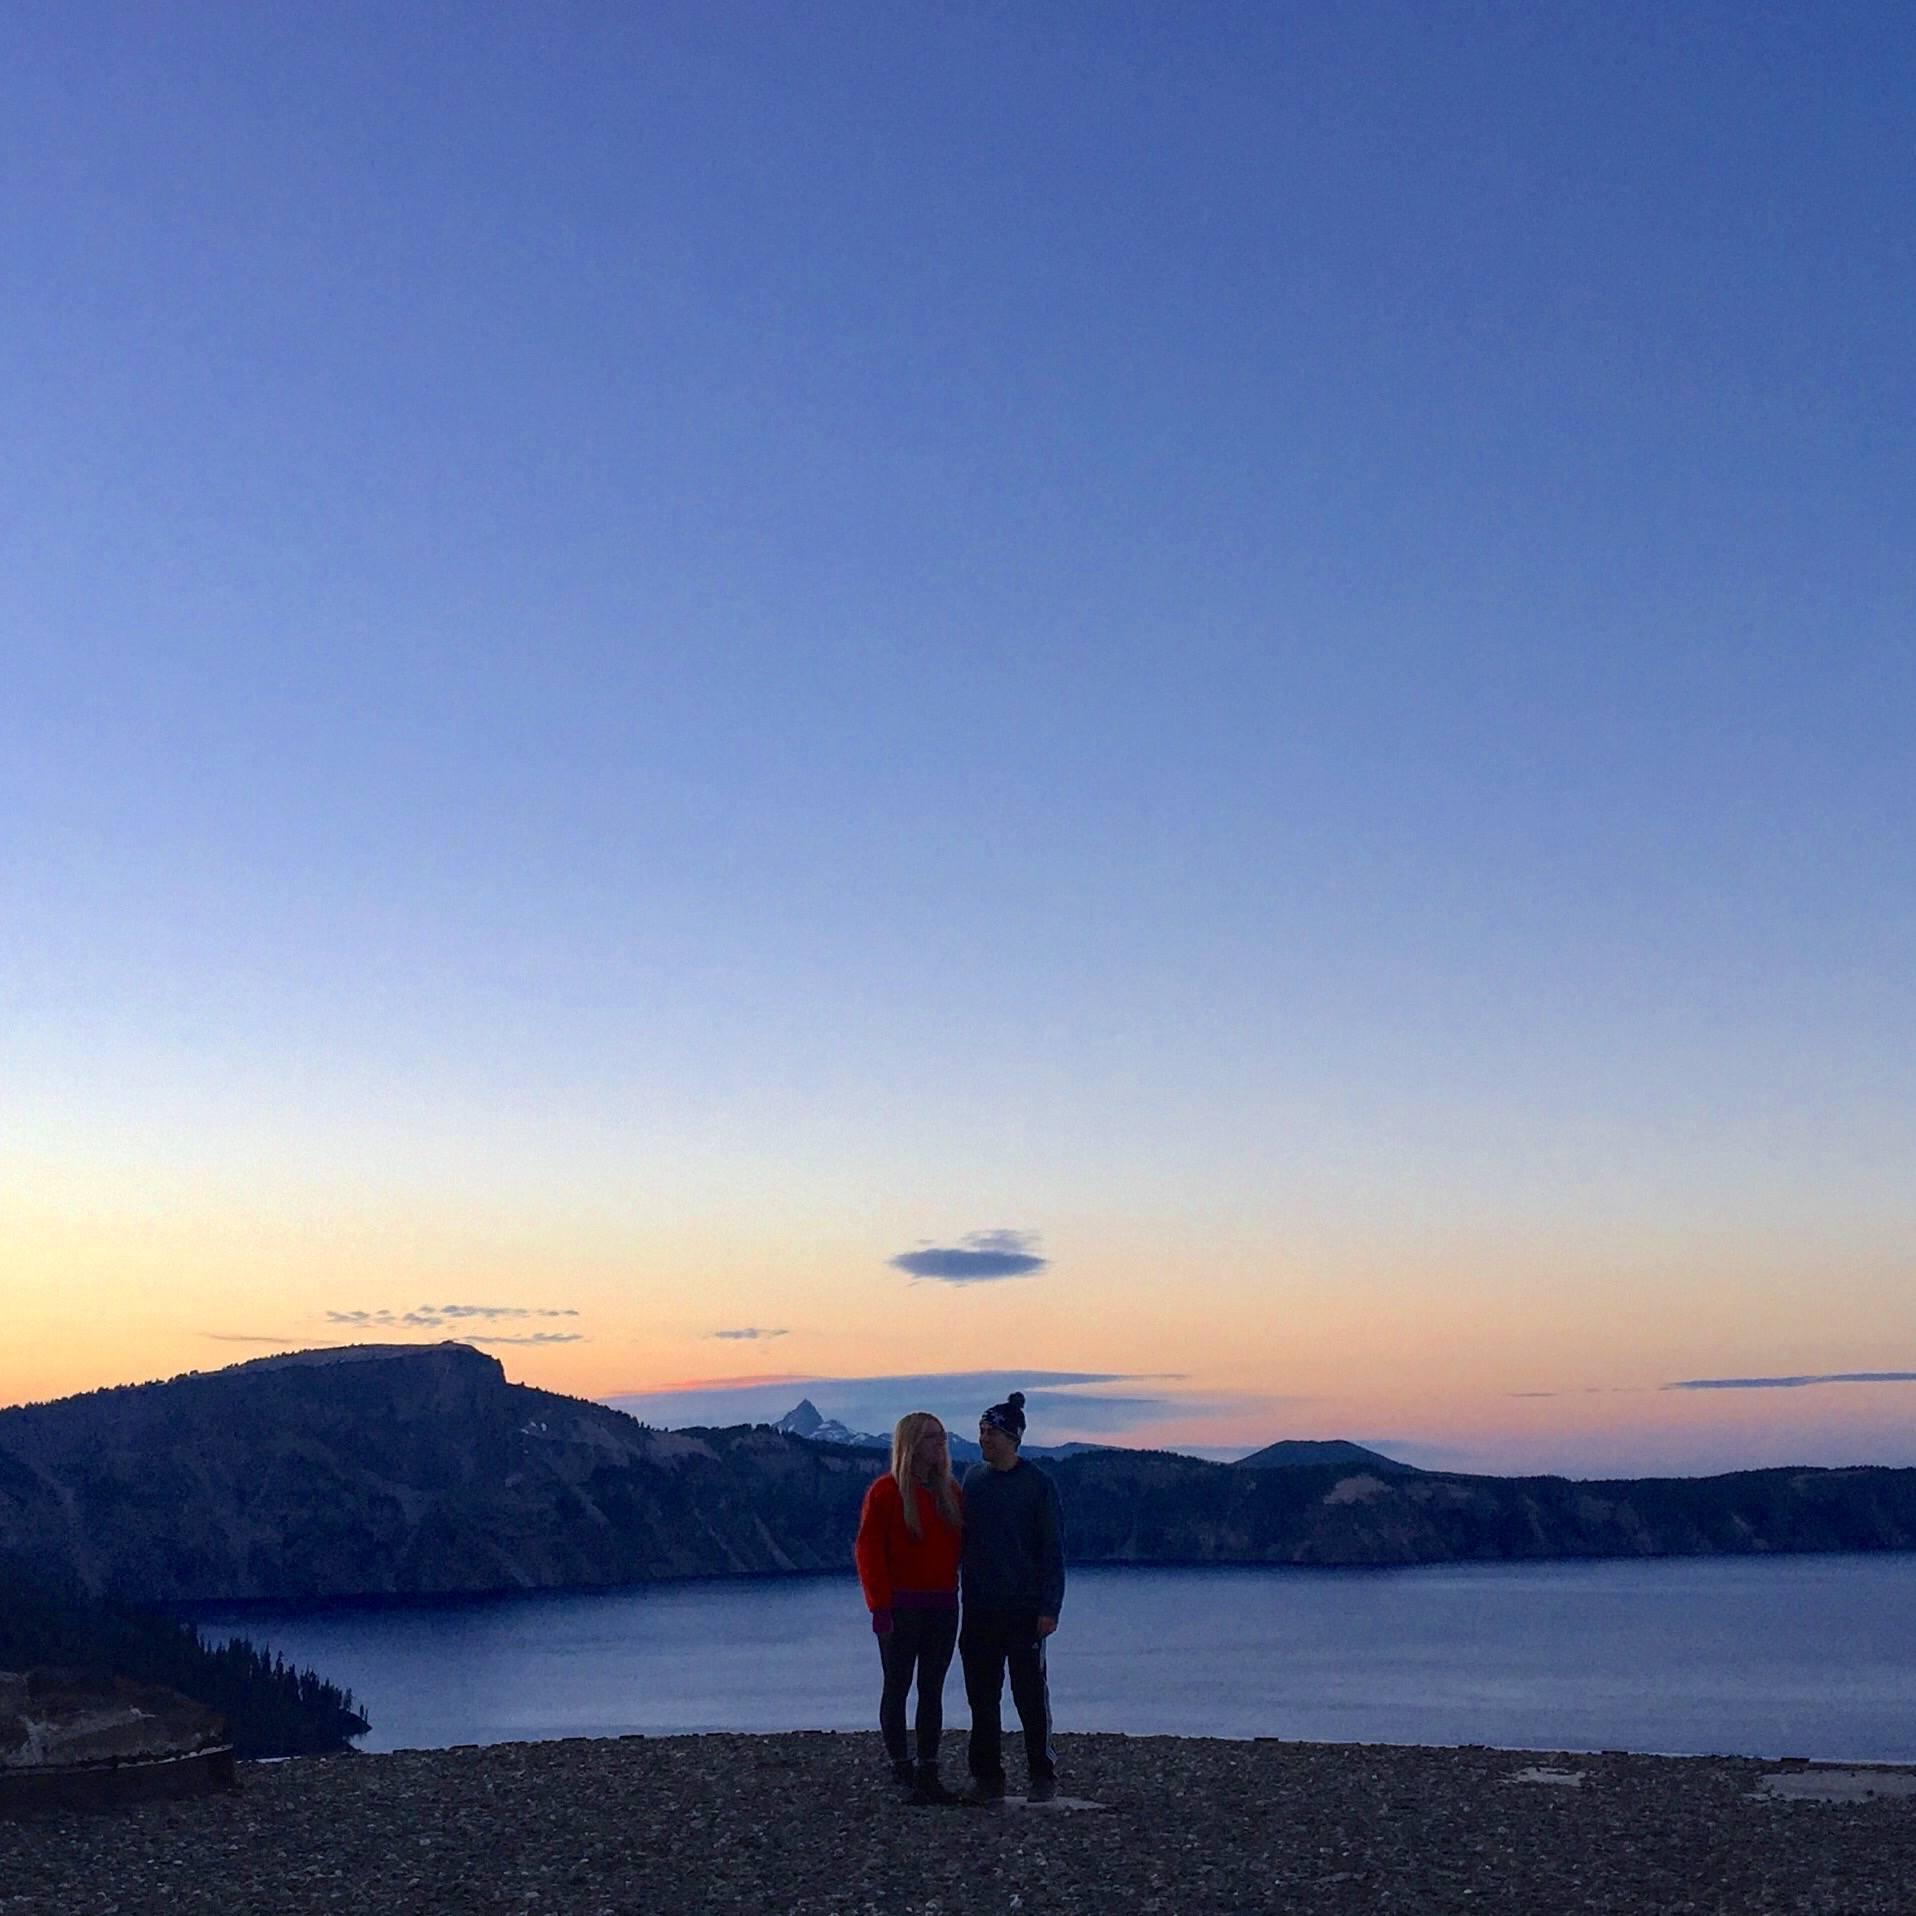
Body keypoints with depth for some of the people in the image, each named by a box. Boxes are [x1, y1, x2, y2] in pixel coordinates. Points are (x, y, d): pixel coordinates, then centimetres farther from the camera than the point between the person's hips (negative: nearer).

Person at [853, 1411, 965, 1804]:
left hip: (943, 1606, 6)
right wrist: (880, 1604, -15)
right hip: (901, 1606, -6)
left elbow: (963, 1547, 14)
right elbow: (868, 1549, -10)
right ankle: (903, 1775, 4)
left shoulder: (950, 1492, 11)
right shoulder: (885, 1491, -7)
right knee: (897, 1687, 1)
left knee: (932, 1689, 8)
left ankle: (928, 1772, 14)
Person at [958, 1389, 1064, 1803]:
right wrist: (961, 1598, 7)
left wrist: (1049, 1608, -11)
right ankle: (987, 1777, 15)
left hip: (1024, 1610, -4)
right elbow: (962, 1539, 12)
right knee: (982, 1698, 7)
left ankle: (1043, 1776, 14)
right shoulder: (973, 1479, 7)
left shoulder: (1038, 1484, -6)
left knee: (1031, 1695, 2)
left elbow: (1052, 1550, -6)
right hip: (979, 1610, 4)